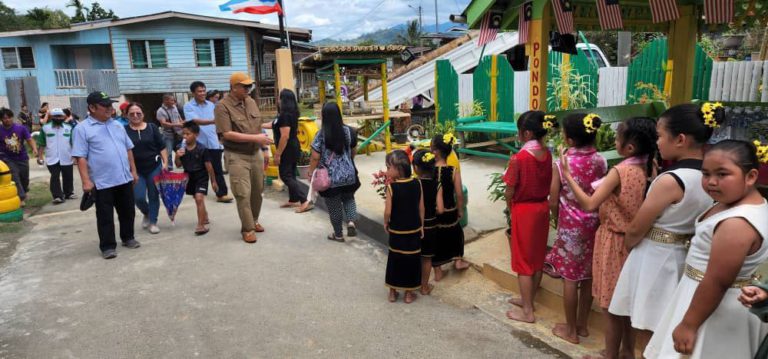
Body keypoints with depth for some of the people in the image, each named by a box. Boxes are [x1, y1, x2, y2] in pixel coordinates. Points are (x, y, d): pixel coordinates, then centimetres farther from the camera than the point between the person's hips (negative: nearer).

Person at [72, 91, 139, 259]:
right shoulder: (83, 129, -7)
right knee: (105, 216, 4)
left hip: (124, 179, 5)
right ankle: (108, 246, 14)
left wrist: (133, 171, 12)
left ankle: (128, 238, 31)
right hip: (102, 182, -5)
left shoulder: (117, 125, 11)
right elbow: (80, 157, -10)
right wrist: (86, 181, -16)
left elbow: (128, 149, 16)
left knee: (127, 212, 15)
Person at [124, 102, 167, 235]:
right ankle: (146, 214, 27)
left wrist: (165, 162, -5)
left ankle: (153, 222, 19)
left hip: (154, 167, 0)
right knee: (138, 197, -4)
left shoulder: (152, 127, 0)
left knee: (154, 195, 5)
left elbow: (162, 146, 3)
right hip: (136, 170, 0)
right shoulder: (124, 130, -2)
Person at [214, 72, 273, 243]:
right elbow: (227, 134, -20)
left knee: (257, 190, 13)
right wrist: (255, 138, -21)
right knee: (243, 194, -5)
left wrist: (263, 149, 13)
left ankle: (254, 221, 31)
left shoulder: (251, 102, 8)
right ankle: (247, 228, 7)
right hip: (237, 156, -6)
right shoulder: (222, 106, -13)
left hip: (256, 154, 6)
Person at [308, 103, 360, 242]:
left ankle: (338, 234, 22)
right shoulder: (348, 131, -2)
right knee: (348, 198, 23)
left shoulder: (321, 134, -14)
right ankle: (351, 221, 0)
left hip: (330, 177, -3)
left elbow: (315, 157, -13)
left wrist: (311, 172, 2)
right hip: (348, 174, 3)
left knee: (334, 206, 10)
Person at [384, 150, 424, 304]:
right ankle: (409, 293, 22)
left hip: (396, 230, -2)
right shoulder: (417, 183, -7)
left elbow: (388, 211, -16)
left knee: (395, 259, 14)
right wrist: (421, 226, 10)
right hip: (414, 229, 2)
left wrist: (385, 223, 4)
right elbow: (421, 207, -1)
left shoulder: (391, 187, -18)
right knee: (412, 259, 12)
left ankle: (393, 292, 25)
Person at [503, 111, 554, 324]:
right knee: (537, 257, 17)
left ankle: (528, 312, 12)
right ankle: (528, 300, 33)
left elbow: (509, 192, -15)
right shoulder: (547, 155, -1)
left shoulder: (519, 158, -21)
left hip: (523, 210, -7)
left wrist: (511, 209, 3)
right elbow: (548, 185, 4)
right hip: (542, 208, 7)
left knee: (523, 260, 4)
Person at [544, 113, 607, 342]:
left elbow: (553, 203, -10)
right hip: (593, 224, 5)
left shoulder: (561, 164, -16)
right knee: (588, 276, 15)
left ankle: (570, 329, 19)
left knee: (570, 278, 6)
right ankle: (582, 324, 30)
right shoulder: (601, 161, -3)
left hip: (571, 226, -5)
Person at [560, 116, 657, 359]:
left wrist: (567, 175, -23)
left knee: (612, 307, 7)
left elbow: (589, 204, -26)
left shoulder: (619, 172, -22)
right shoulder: (650, 168, -2)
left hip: (615, 241, -7)